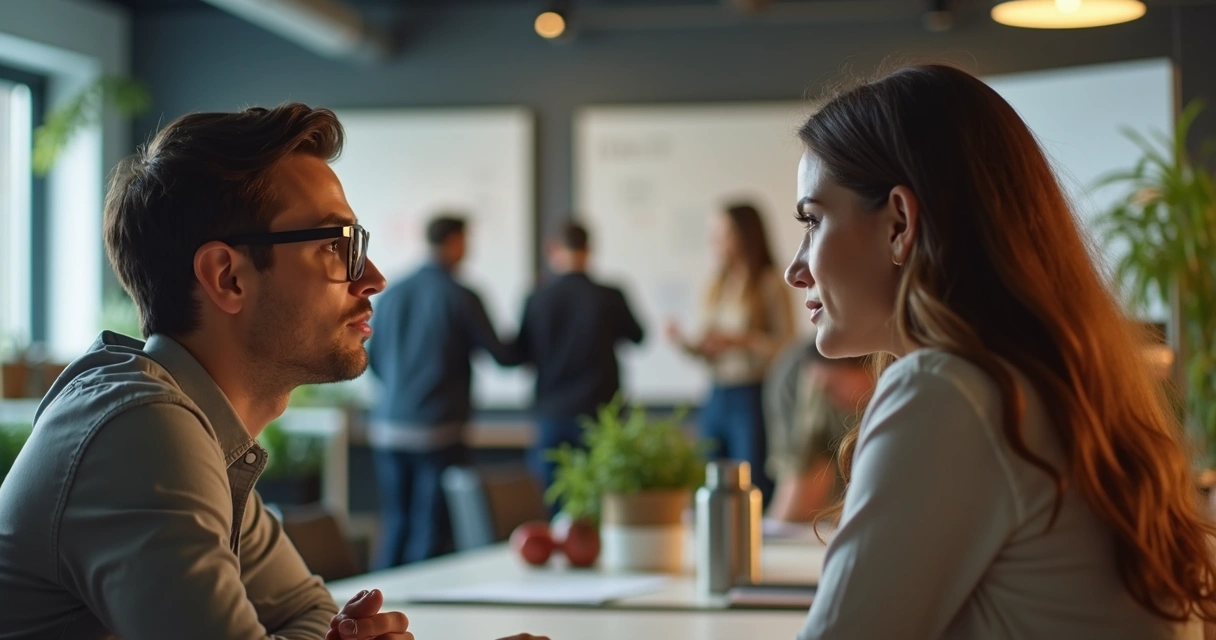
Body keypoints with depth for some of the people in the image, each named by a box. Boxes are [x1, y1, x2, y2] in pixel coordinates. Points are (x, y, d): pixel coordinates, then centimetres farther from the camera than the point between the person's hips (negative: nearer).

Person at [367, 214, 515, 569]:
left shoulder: (392, 294, 7)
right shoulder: (460, 297, -8)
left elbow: (373, 360, 15)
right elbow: (502, 355, -2)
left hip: (389, 431, 5)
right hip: (438, 433, -5)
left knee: (395, 526, 13)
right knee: (430, 532, -1)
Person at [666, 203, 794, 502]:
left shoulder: (770, 284, -5)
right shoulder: (719, 286, 14)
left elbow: (787, 347, -9)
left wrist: (741, 340, -19)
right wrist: (689, 344, 0)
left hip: (753, 399, -7)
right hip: (717, 398, 7)